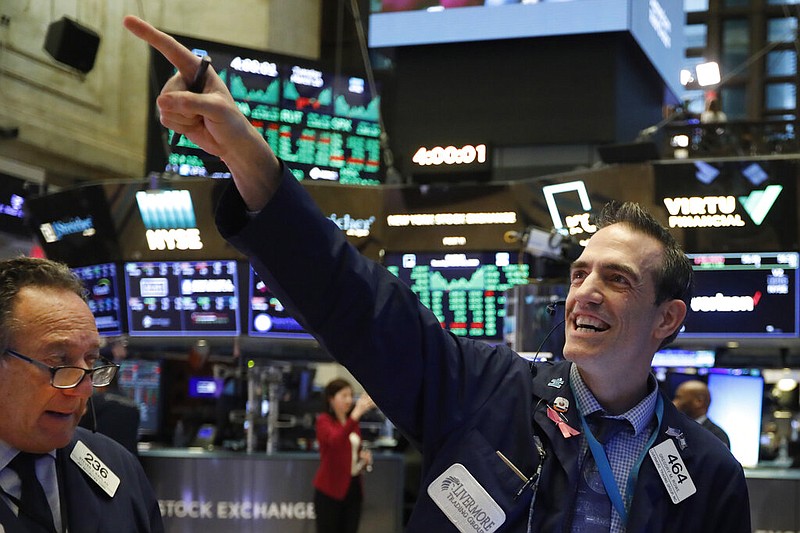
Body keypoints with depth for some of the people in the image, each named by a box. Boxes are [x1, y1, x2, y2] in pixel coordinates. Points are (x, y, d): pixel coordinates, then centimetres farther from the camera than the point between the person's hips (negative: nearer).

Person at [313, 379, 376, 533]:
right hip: (330, 489, -6)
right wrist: (356, 414, -40)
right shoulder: (324, 421, -8)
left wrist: (363, 457, 2)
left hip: (353, 487, 6)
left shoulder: (352, 422, 13)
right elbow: (335, 440, -30)